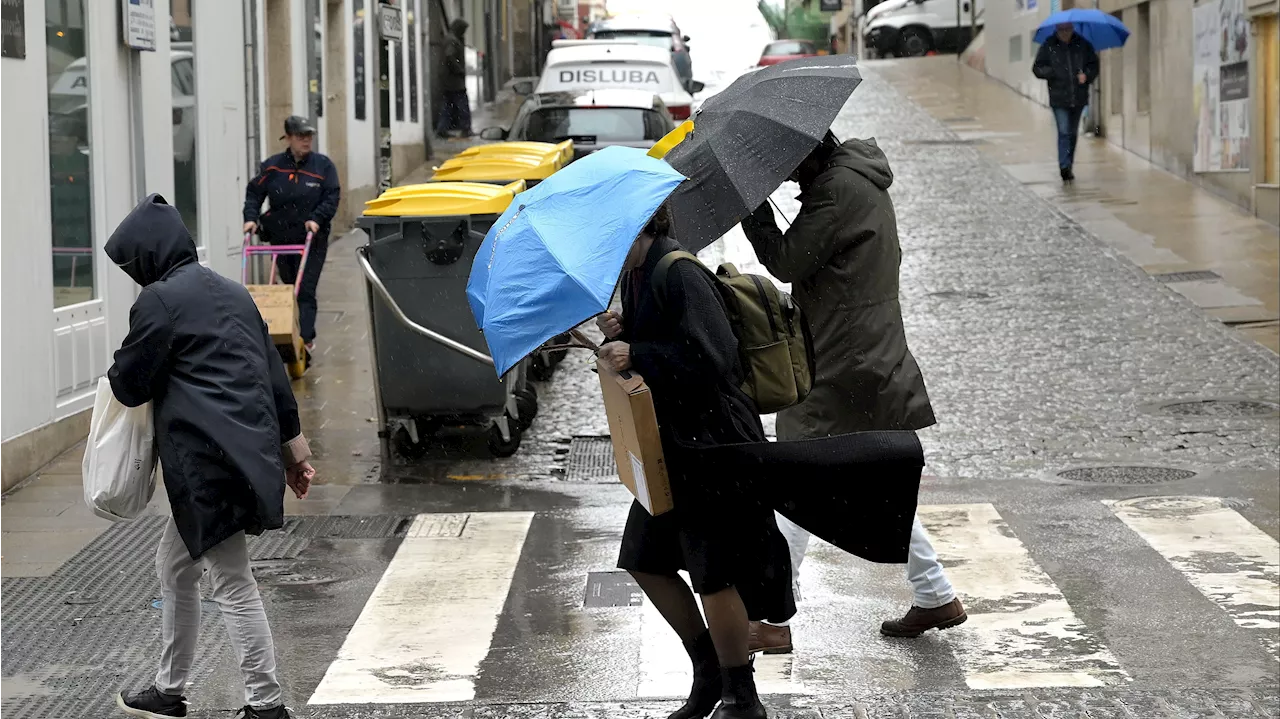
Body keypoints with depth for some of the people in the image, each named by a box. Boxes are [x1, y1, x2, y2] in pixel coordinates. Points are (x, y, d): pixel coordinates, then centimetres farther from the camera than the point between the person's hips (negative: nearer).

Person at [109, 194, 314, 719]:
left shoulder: (160, 301, -10)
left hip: (208, 459, -9)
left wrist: (115, 373, 18)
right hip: (251, 451, 9)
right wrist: (290, 443, 21)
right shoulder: (229, 292, 16)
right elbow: (273, 371, 17)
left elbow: (130, 385, -5)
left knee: (232, 583, -5)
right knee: (174, 564, 21)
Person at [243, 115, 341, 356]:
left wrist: (317, 219, -18)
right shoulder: (272, 166, 2)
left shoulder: (323, 165, -2)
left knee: (305, 291, -12)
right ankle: (293, 336, 23)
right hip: (281, 237, 3)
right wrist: (251, 217, -8)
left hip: (312, 239, -3)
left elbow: (332, 197, -5)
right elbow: (254, 192, 7)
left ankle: (305, 340, -19)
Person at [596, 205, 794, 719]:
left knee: (713, 572, -1)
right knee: (645, 560, 14)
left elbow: (711, 359, -26)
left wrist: (637, 356, -25)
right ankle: (708, 672, 29)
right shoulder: (634, 276, 9)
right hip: (671, 442, 10)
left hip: (715, 444, -10)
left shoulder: (679, 276, -20)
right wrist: (620, 335, -2)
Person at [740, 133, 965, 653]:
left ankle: (771, 618, -1)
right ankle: (935, 596, 22)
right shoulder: (861, 179, 13)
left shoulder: (838, 190, -19)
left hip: (839, 370, -10)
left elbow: (786, 261, -17)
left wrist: (752, 201, -12)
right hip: (873, 360, 10)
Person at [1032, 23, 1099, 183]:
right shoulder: (1049, 46, 0)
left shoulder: (1083, 44, 4)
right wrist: (1051, 72, -17)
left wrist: (1087, 75, -9)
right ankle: (1064, 167, -13)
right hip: (1059, 98, -3)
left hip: (1078, 97, 3)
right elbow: (1037, 68, 2)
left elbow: (1093, 65, 12)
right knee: (1064, 132, -12)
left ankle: (1068, 167, 24)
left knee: (1073, 133, 12)